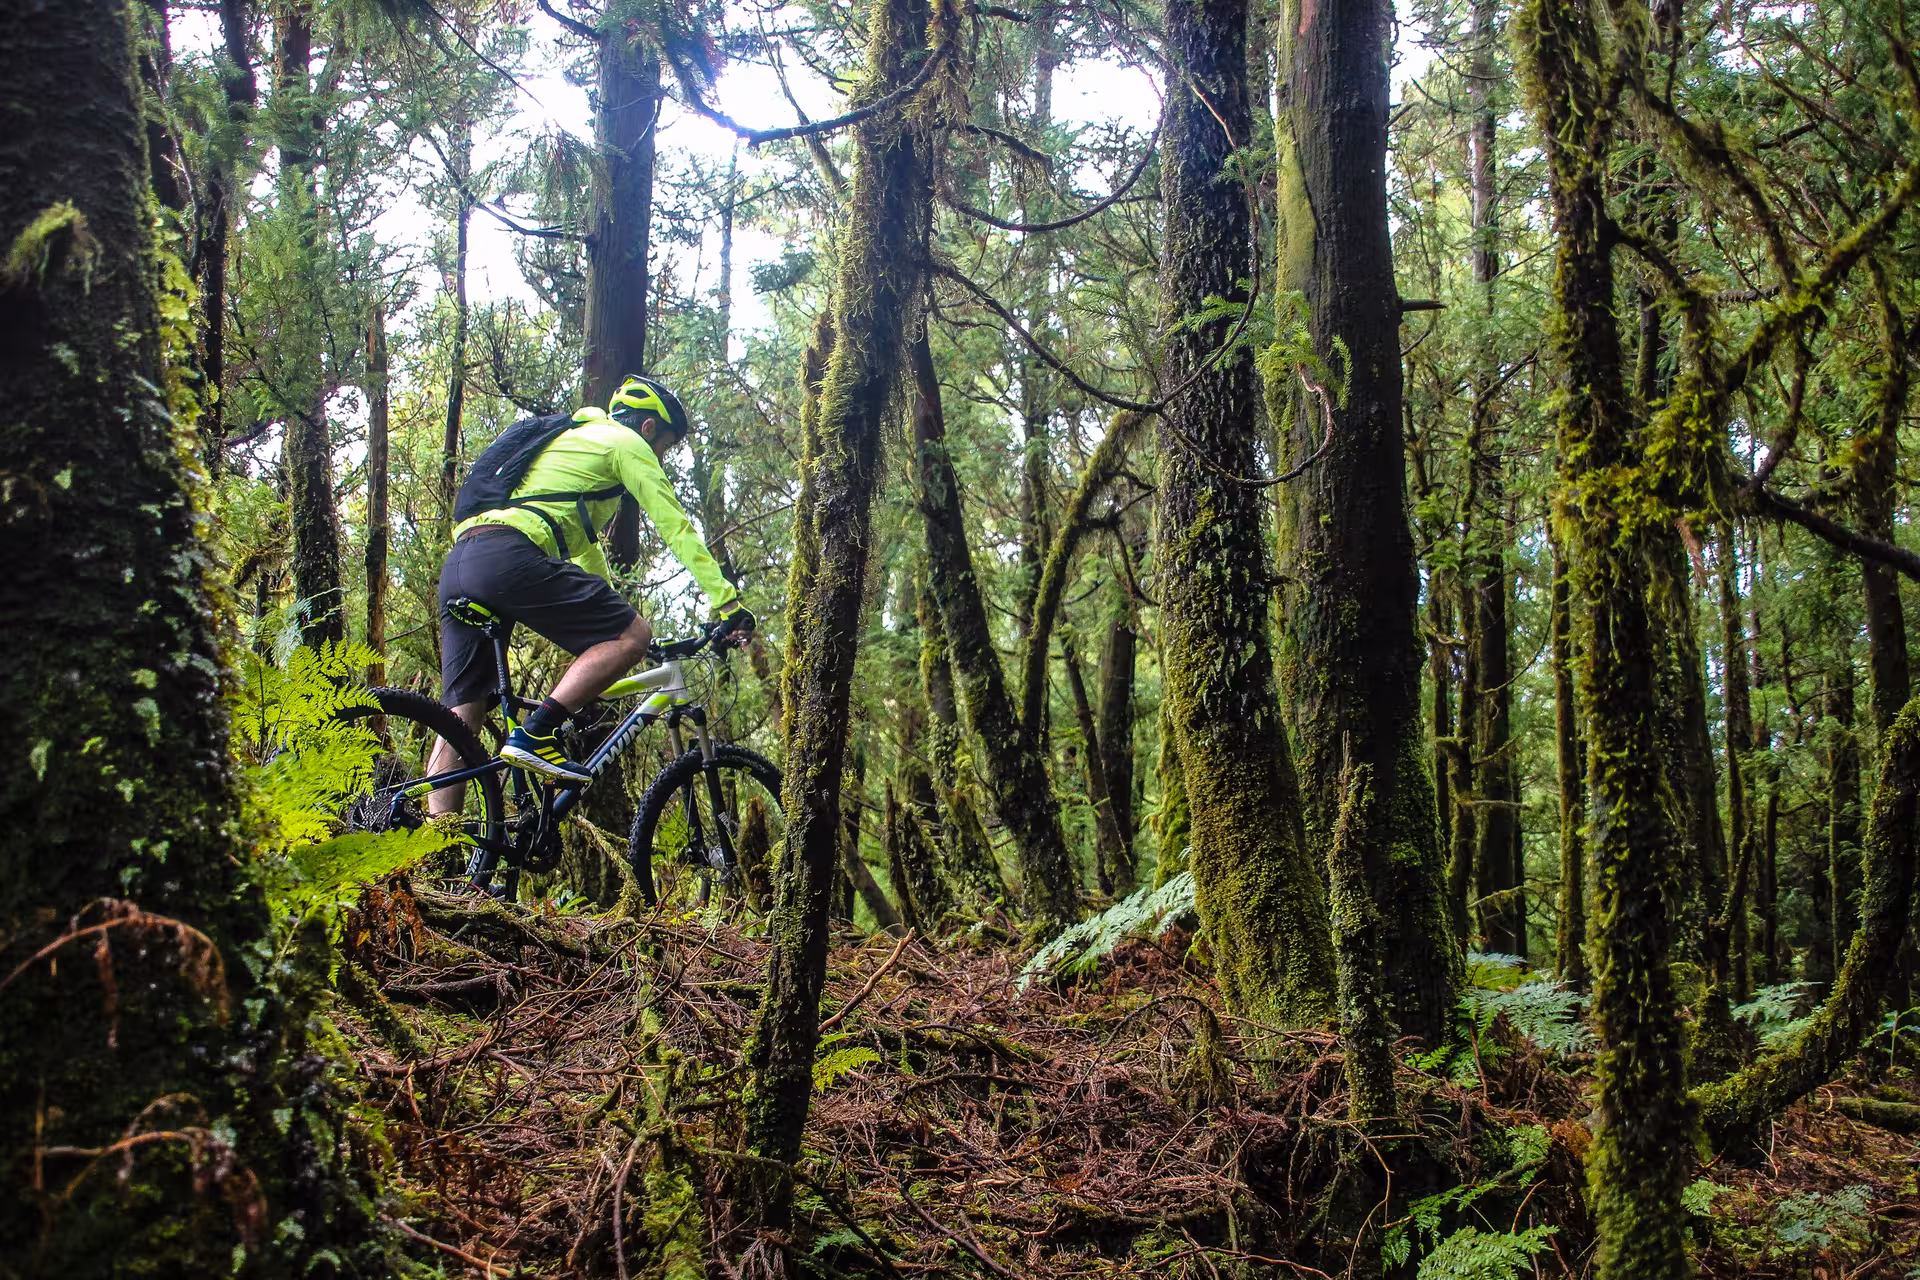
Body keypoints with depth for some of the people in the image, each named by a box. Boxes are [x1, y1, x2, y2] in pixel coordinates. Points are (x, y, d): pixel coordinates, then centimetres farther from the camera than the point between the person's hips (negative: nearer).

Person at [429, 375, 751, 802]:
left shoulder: (572, 441, 40)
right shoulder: (624, 442, 12)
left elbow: (583, 544, 46)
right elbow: (675, 526, 5)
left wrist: (608, 611, 50)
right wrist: (727, 602, 4)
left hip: (458, 565, 9)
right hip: (508, 555, -9)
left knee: (461, 718, 5)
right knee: (633, 636, -7)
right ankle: (536, 734, -17)